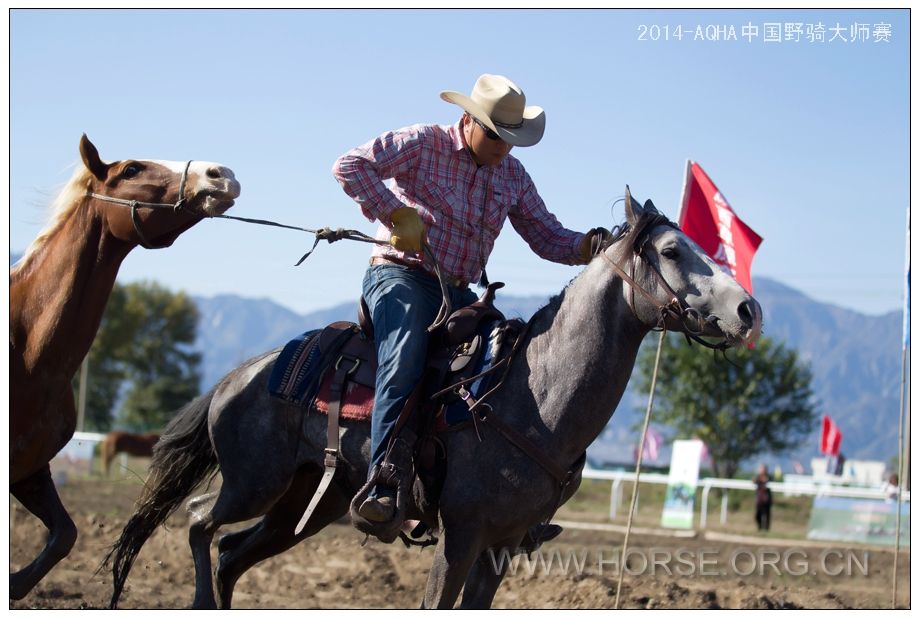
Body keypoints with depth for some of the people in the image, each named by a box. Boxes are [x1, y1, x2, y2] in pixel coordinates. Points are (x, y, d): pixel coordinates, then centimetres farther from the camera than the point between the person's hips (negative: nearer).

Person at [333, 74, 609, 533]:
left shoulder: (512, 175, 13)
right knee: (404, 364, -31)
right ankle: (382, 484, -38)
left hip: (459, 293, 6)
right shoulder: (423, 144, -4)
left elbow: (545, 235, 12)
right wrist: (398, 215, -18)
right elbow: (350, 165, -11)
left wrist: (590, 246, -9)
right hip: (400, 276, -6)